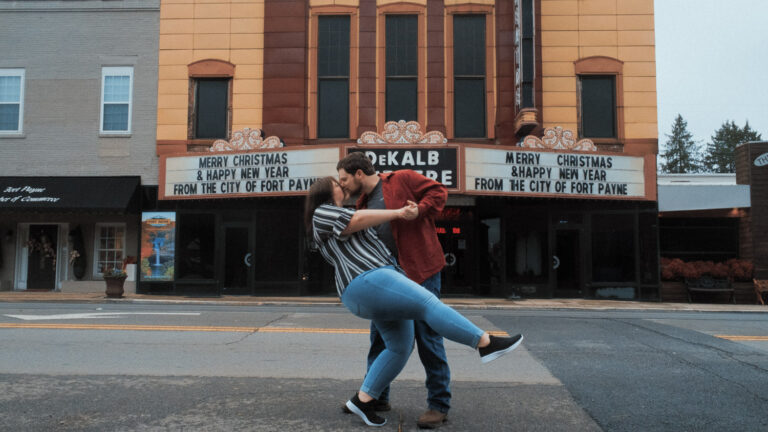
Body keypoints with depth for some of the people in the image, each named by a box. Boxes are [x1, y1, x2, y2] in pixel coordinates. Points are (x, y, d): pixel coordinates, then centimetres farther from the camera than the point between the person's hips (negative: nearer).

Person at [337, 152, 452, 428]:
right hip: (387, 276, 8)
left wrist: (418, 212, -20)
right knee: (379, 336, 12)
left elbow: (437, 192, -7)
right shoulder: (362, 205, 17)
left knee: (427, 336, -3)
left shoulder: (402, 179, -4)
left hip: (421, 271, -7)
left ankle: (439, 405, 9)